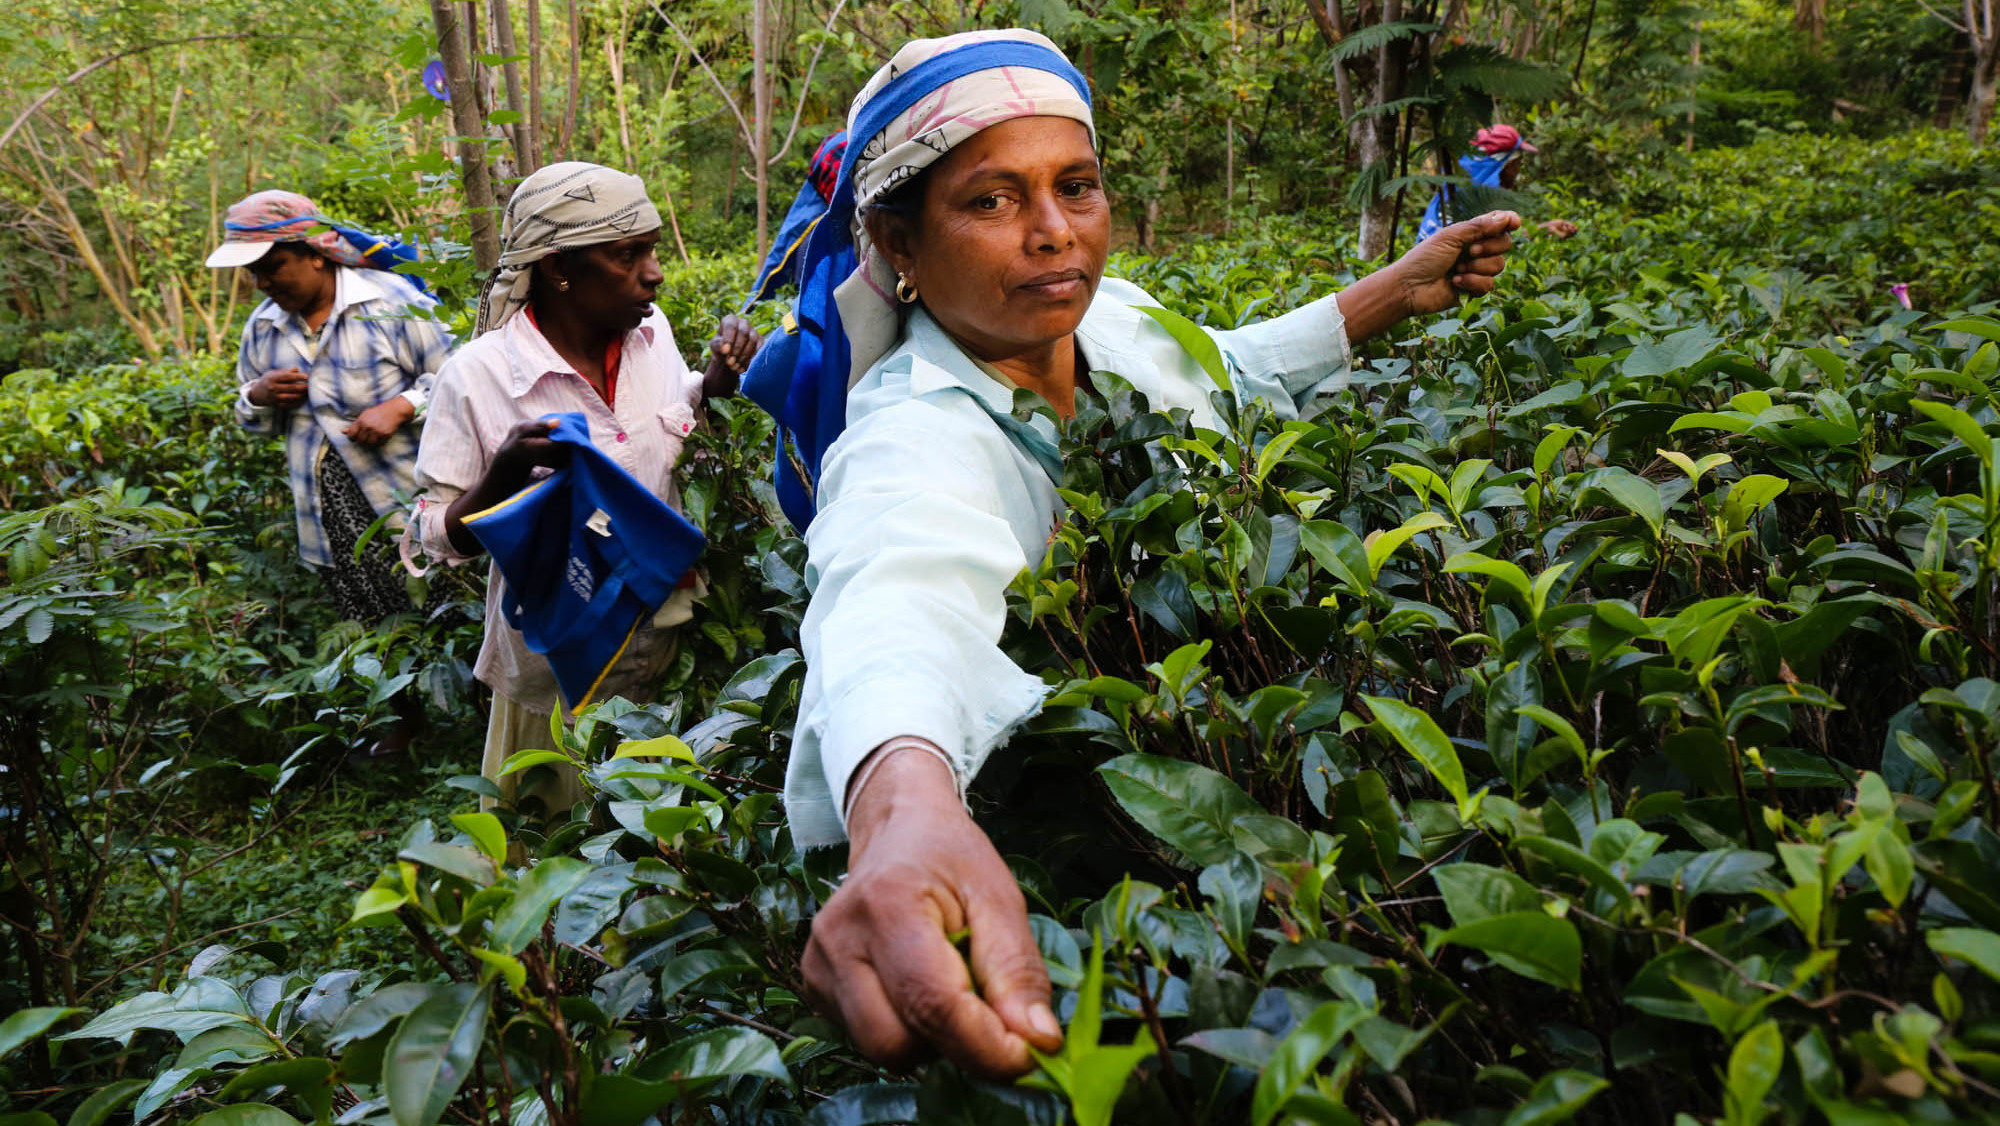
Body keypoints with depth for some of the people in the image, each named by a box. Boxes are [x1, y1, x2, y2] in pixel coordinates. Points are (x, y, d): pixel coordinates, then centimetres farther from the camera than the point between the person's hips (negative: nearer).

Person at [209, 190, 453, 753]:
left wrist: (400, 406, -22)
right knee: (370, 627, 14)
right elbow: (254, 421, 20)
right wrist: (257, 396, -4)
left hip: (402, 496, -5)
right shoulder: (263, 326, 9)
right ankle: (406, 721, 32)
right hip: (326, 513, 5)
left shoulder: (391, 299, -9)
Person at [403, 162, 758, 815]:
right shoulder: (478, 376, -17)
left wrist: (717, 383, -4)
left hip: (671, 635, 4)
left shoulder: (652, 329, -4)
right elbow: (440, 541, -11)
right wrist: (506, 472, -29)